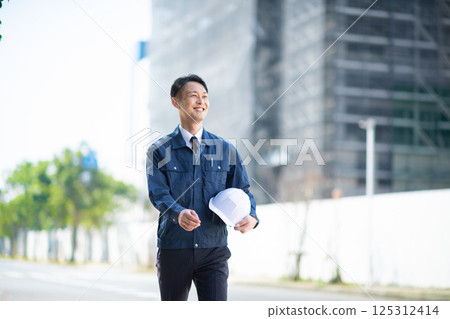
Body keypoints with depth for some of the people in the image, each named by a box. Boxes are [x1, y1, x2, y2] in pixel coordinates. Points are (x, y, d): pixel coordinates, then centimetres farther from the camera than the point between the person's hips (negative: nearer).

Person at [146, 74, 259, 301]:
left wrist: (250, 216, -16)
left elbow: (241, 191, 7)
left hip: (214, 249, 1)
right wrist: (178, 213, -31)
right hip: (173, 248, -1)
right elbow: (158, 194, -10)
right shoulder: (160, 151, 1)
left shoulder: (226, 150, 8)